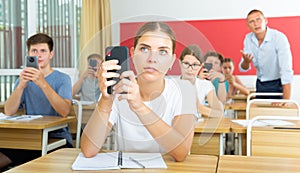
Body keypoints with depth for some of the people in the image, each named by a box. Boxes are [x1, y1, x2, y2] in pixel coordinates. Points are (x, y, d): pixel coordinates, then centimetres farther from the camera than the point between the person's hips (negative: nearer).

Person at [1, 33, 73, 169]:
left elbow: (65, 111, -17)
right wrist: (21, 86, -18)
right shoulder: (23, 80, 14)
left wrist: (43, 84, -28)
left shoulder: (62, 79, 2)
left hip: (58, 137, -4)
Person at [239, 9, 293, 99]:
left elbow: (286, 71, -28)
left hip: (277, 84, -4)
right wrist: (246, 62, -25)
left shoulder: (279, 38, -22)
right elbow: (243, 69, 0)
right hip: (260, 84, 5)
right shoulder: (248, 39, -5)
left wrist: (286, 102, -35)